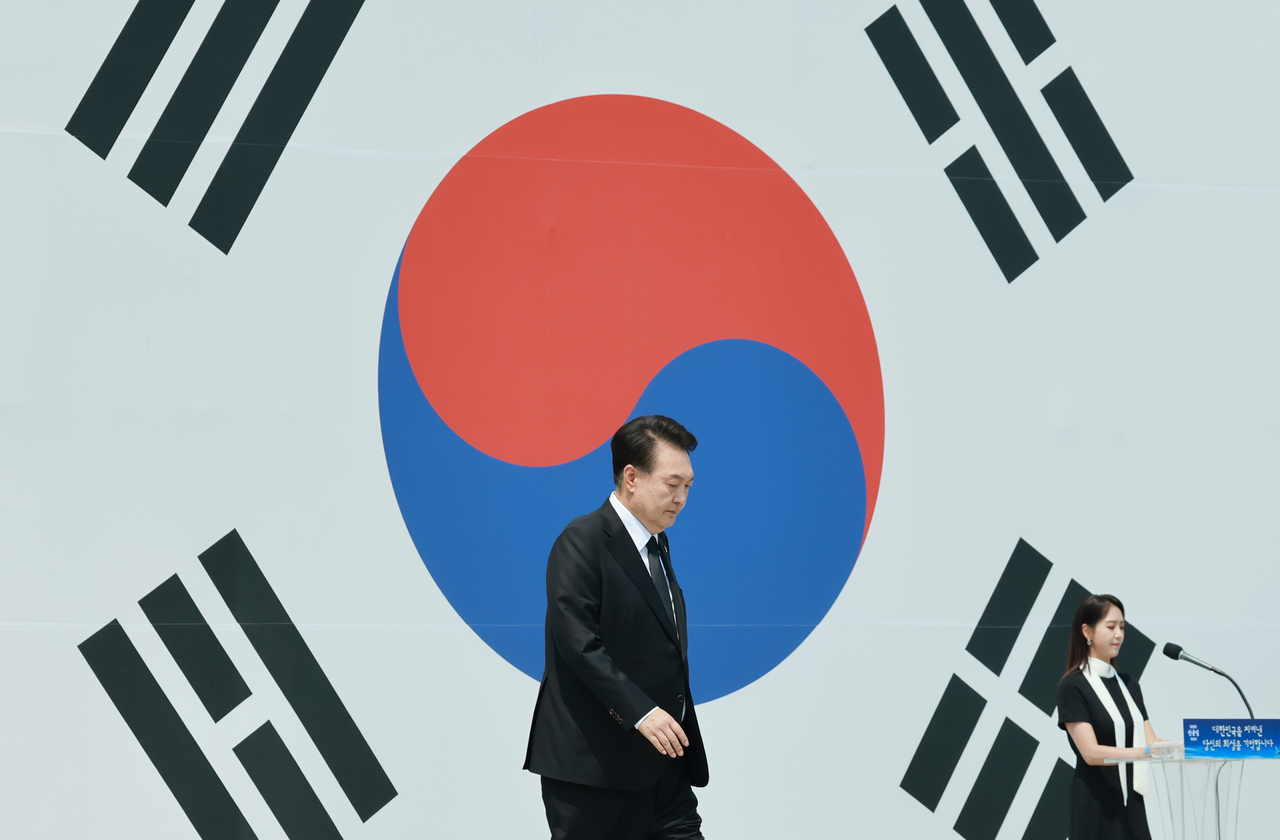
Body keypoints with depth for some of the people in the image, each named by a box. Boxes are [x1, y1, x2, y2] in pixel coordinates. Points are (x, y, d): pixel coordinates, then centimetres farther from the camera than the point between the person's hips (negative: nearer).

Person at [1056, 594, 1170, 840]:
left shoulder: (1129, 685, 15)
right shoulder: (1073, 687, -7)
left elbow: (1150, 741, 8)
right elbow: (1091, 753, -17)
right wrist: (1147, 752, -29)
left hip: (1131, 807, 6)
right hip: (1096, 810, -6)